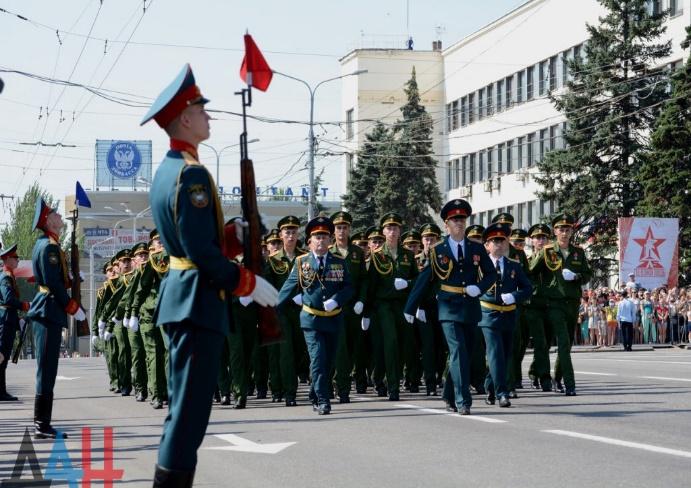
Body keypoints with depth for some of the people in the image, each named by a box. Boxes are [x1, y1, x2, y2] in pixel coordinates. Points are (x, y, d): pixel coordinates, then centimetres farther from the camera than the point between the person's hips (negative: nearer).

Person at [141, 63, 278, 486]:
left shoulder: (167, 169, 15)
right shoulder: (192, 173, -17)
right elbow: (202, 252, -23)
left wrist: (237, 239, 13)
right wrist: (248, 283, -13)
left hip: (180, 294, 11)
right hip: (199, 299, -11)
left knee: (184, 403, 16)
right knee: (191, 407, -9)